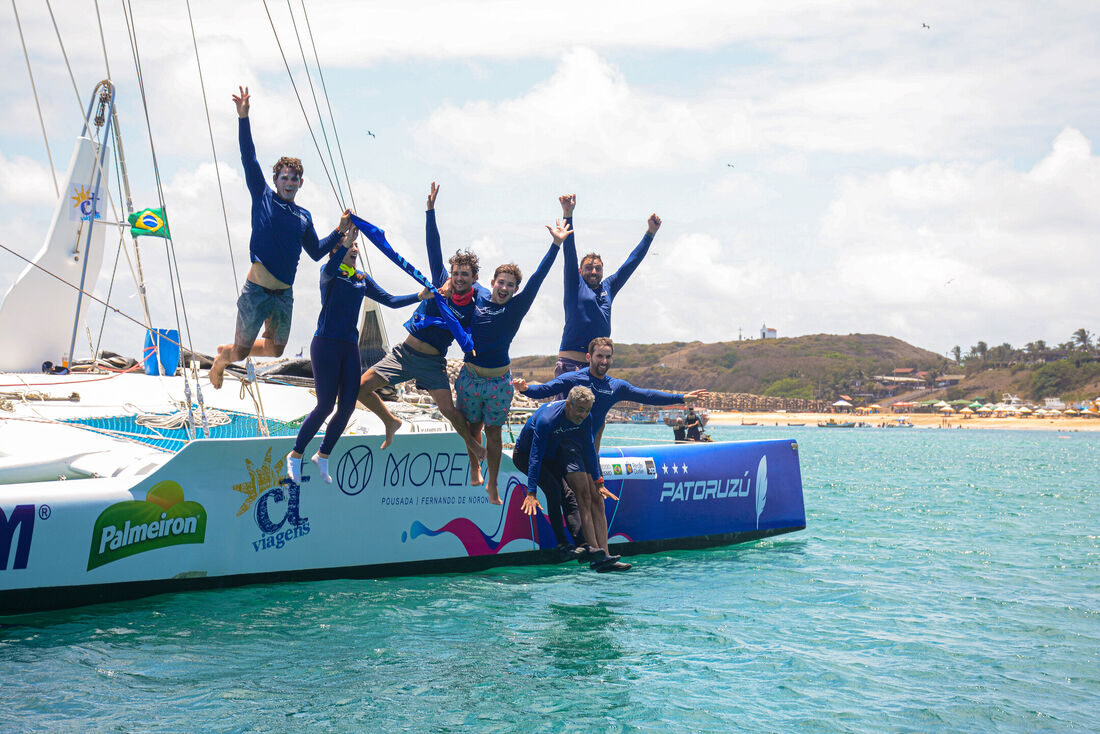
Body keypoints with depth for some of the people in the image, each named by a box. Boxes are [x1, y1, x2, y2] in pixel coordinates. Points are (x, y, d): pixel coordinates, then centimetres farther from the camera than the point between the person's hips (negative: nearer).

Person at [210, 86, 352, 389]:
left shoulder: (303, 217, 12)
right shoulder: (263, 198, 1)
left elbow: (316, 251, 22)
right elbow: (249, 159, -7)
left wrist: (340, 231, 11)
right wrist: (243, 117, -14)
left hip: (284, 295, 5)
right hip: (256, 290, -5)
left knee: (274, 351, 14)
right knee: (240, 353, 1)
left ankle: (227, 351, 40)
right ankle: (222, 358, 38)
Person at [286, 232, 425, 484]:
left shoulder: (363, 279, 14)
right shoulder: (330, 273, -2)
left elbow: (390, 300, 14)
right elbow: (329, 270, -27)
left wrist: (420, 296, 3)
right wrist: (345, 242, -35)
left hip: (350, 347, 6)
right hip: (326, 343, -6)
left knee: (348, 406, 1)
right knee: (325, 405, -9)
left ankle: (323, 456, 19)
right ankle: (295, 456, 7)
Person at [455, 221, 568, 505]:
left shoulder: (516, 308, -3)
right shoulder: (476, 300, 0)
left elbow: (537, 278, -10)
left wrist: (556, 244, -16)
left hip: (499, 380, -1)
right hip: (470, 376, 1)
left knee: (493, 433, 6)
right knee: (472, 429, 11)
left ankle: (492, 486, 17)